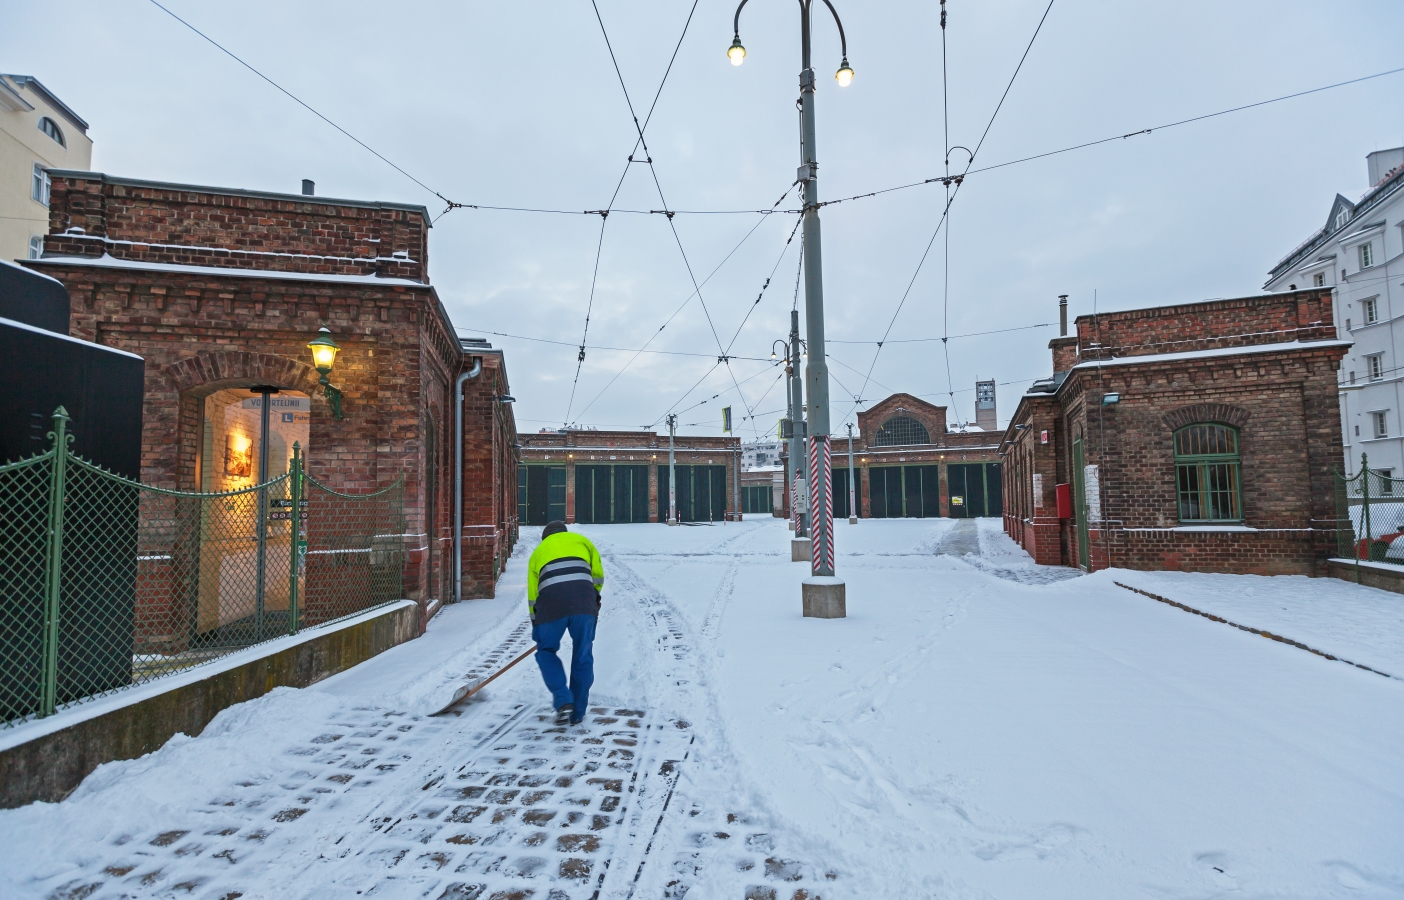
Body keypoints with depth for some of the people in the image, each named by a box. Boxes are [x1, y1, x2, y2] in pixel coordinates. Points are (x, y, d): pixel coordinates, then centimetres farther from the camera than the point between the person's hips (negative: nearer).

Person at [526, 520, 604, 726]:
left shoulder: (538, 551, 30)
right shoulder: (581, 540, 29)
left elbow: (532, 595, 27)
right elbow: (598, 575, 18)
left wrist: (537, 627, 34)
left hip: (551, 602, 0)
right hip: (584, 601, 0)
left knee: (546, 651, 20)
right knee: (583, 656, 13)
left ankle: (563, 702, 7)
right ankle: (577, 713, 21)